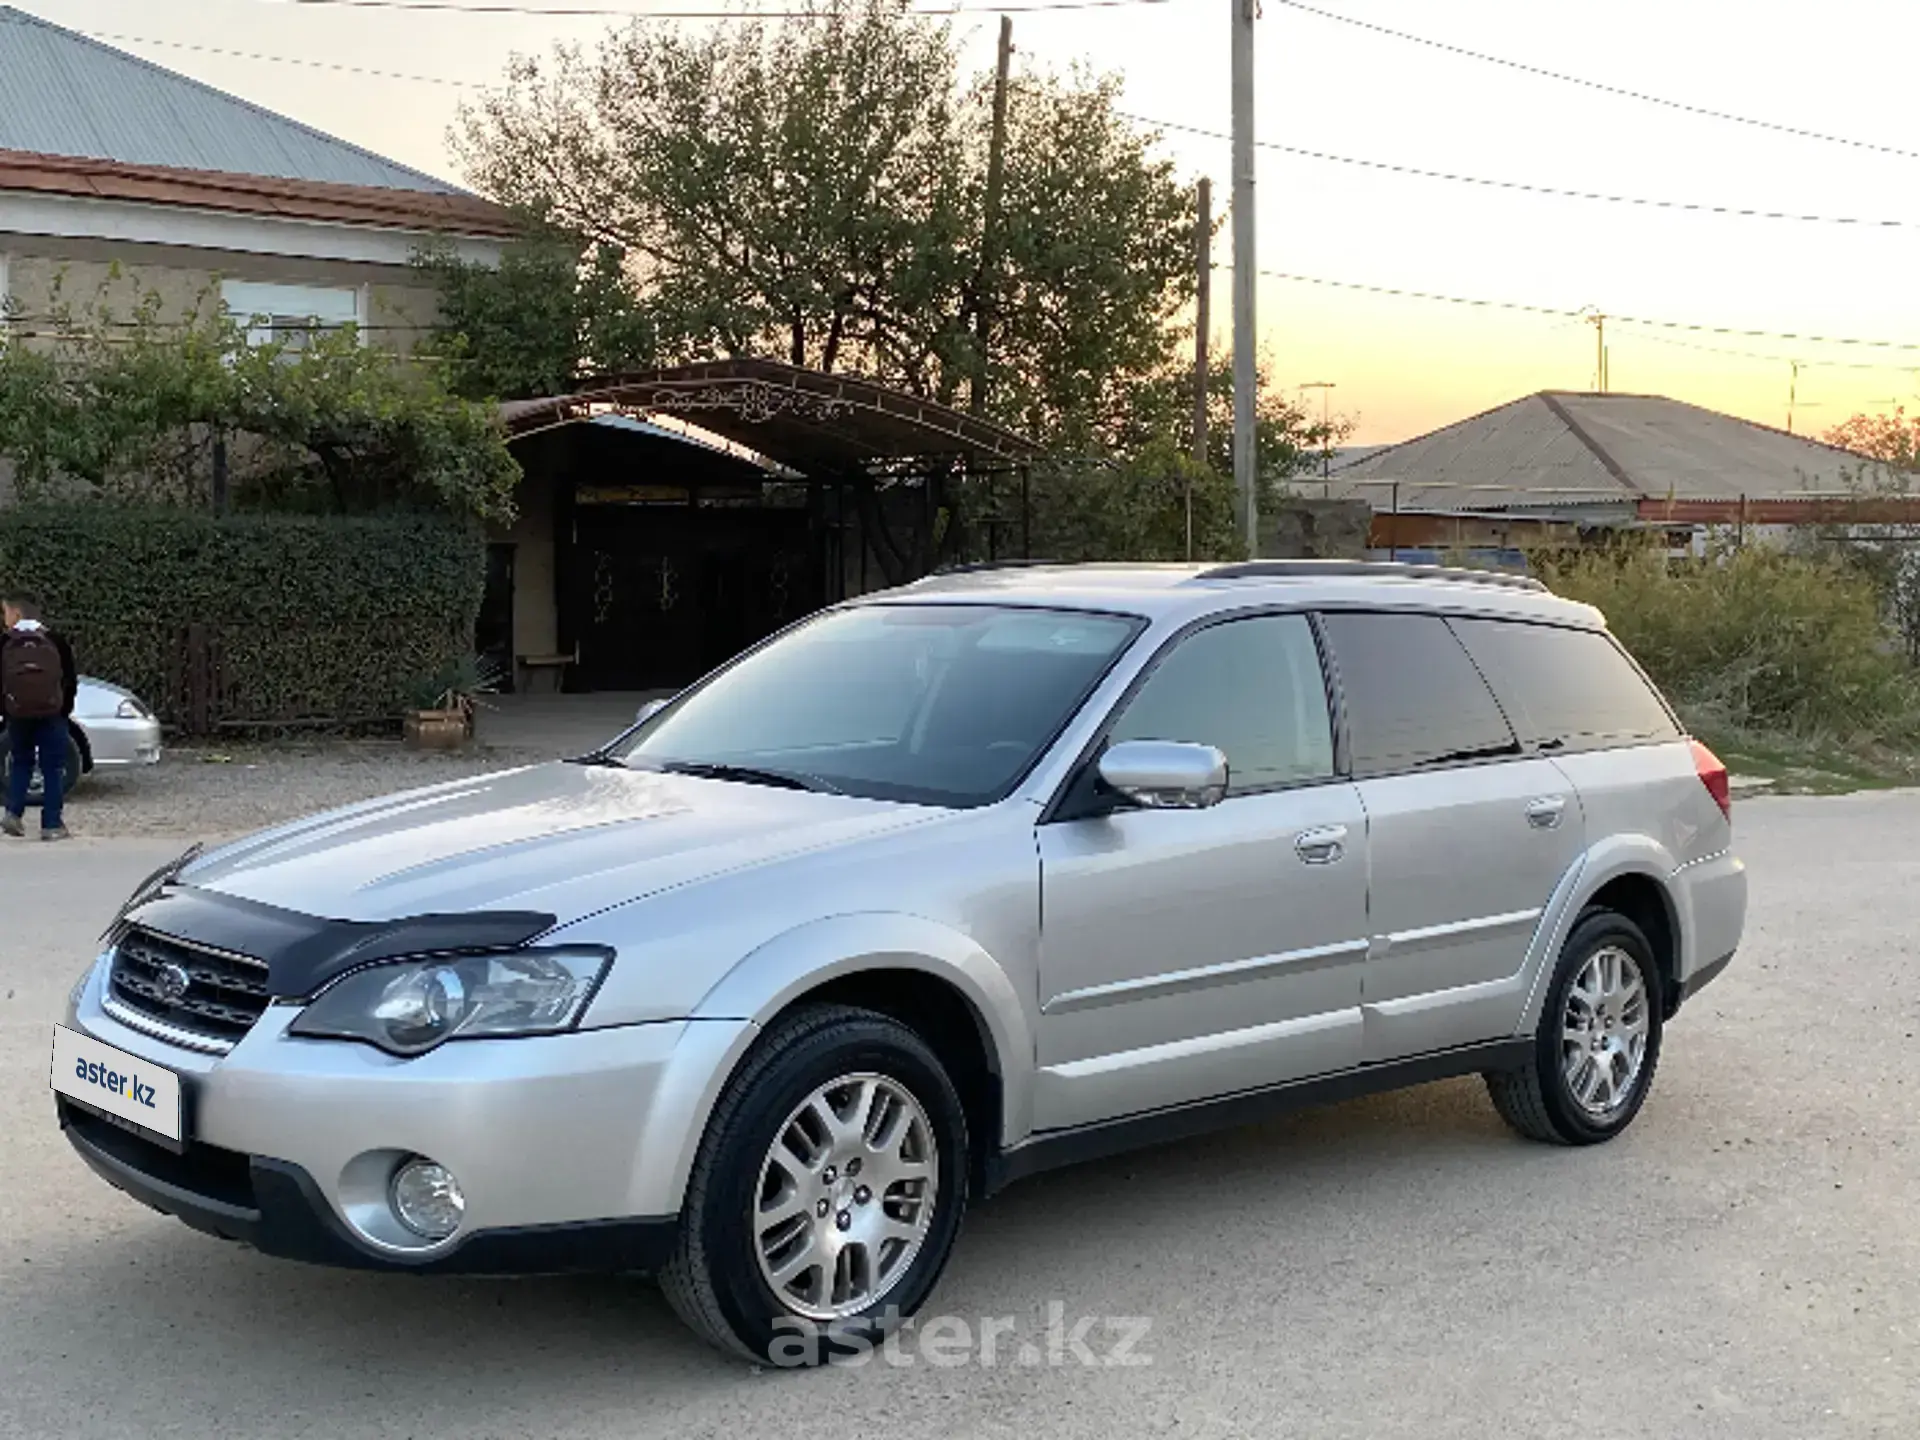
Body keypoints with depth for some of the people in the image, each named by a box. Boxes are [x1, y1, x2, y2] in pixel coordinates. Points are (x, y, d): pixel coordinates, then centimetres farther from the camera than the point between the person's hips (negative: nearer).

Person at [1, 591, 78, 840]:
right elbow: (71, 680, 2)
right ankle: (52, 825, 0)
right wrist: (64, 710, 11)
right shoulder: (56, 642, -1)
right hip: (52, 716, -1)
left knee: (21, 764, 18)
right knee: (53, 769, 3)